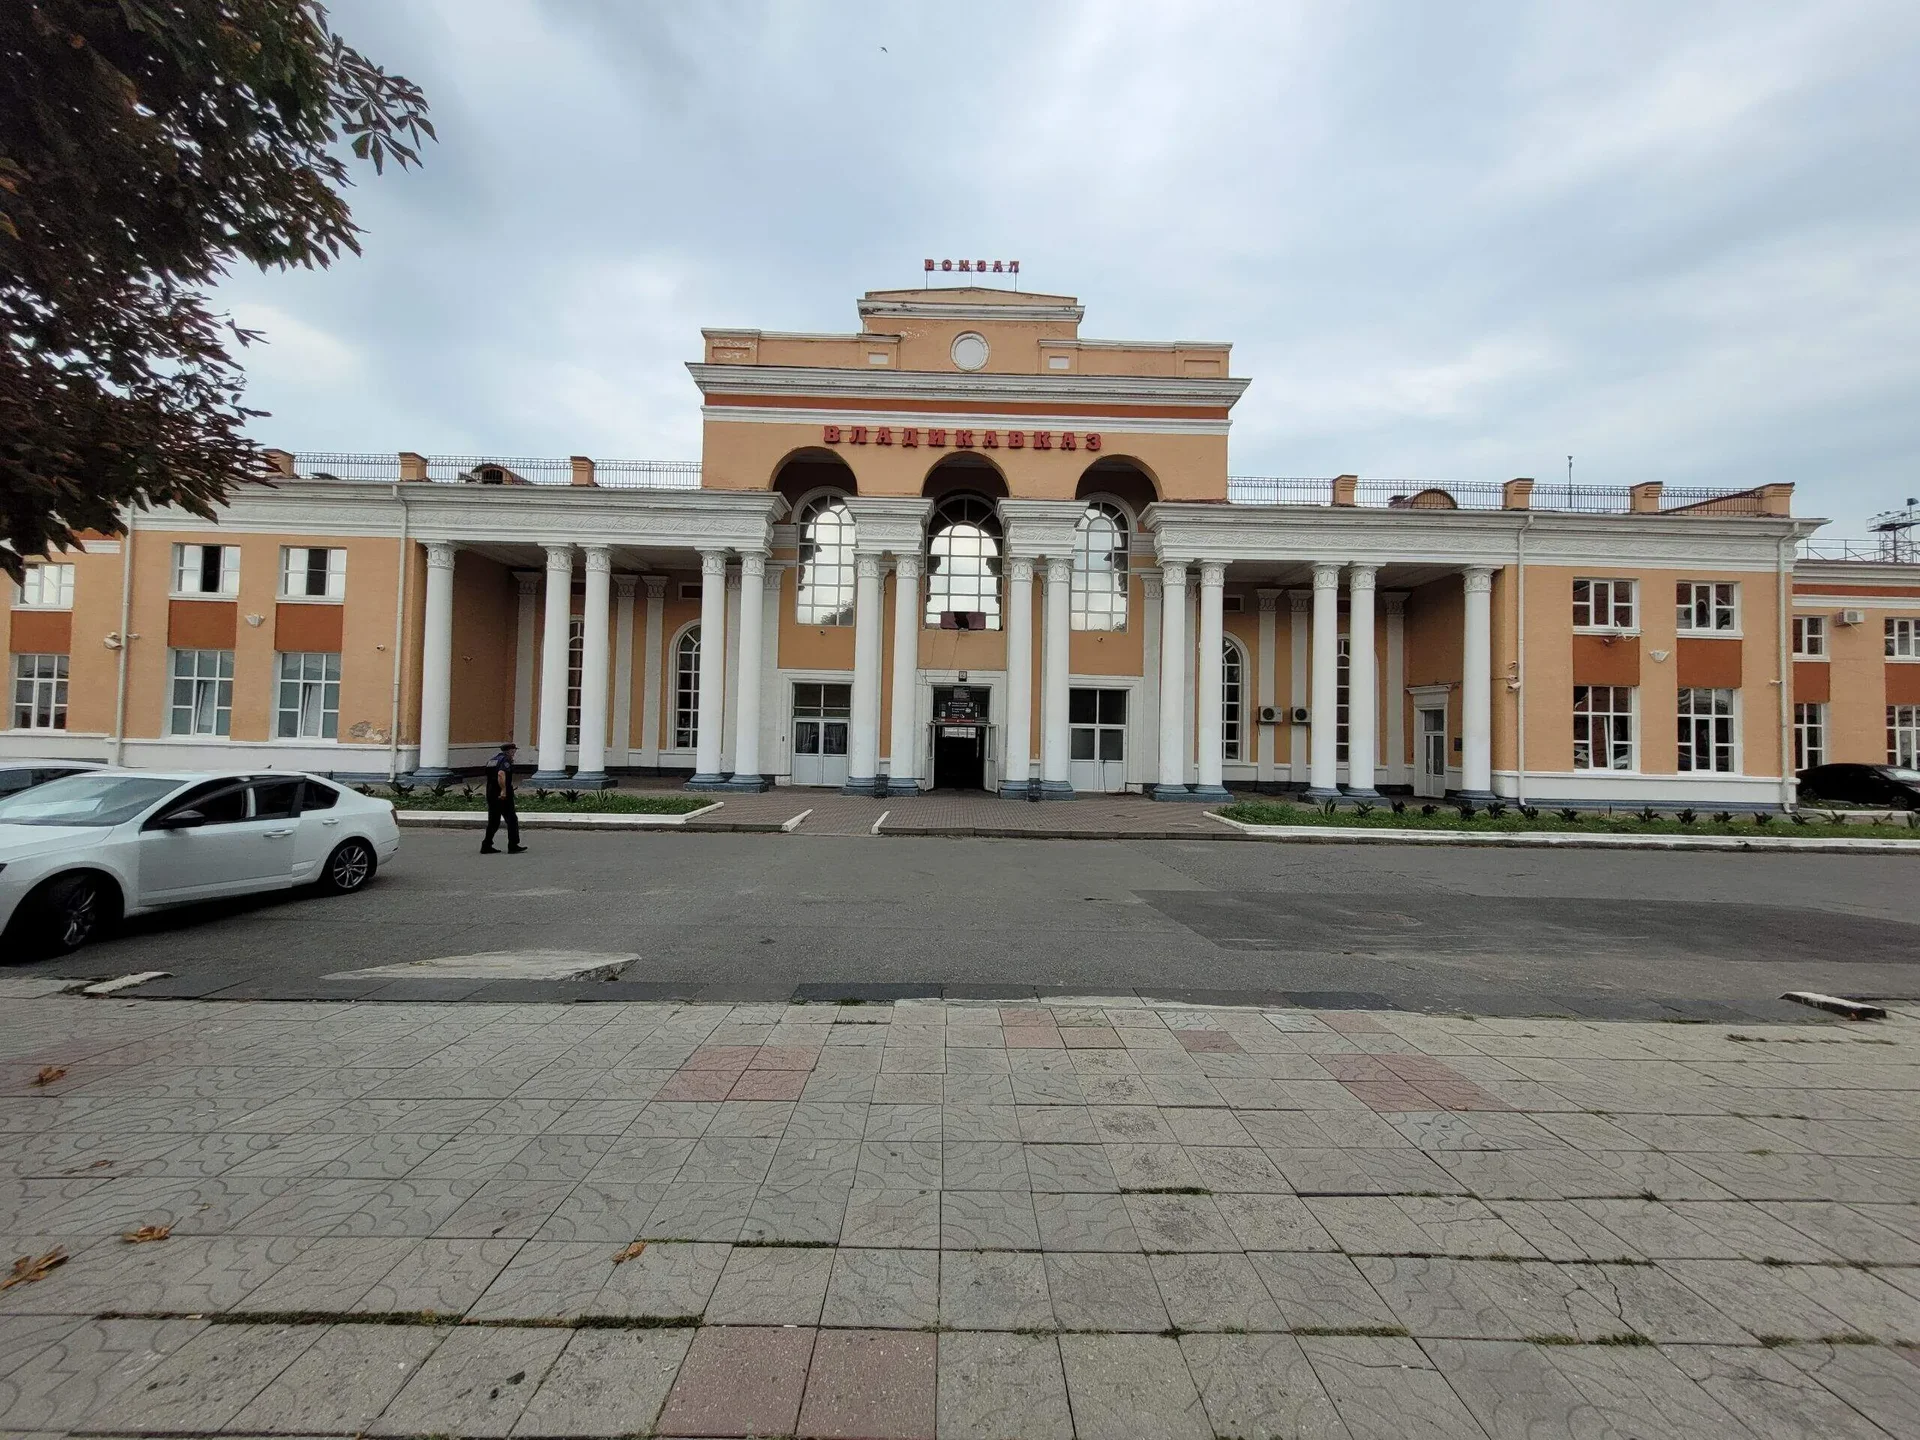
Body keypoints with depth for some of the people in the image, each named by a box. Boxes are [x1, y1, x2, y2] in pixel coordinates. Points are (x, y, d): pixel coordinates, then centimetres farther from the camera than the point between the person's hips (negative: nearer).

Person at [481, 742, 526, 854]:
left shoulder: (491, 760, 15)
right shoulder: (506, 761, -10)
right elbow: (501, 774, -27)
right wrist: (504, 790, -28)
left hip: (491, 795, 8)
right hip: (503, 796, -8)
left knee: (493, 821, 13)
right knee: (512, 820, 0)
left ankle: (486, 846, 10)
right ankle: (513, 846, 0)